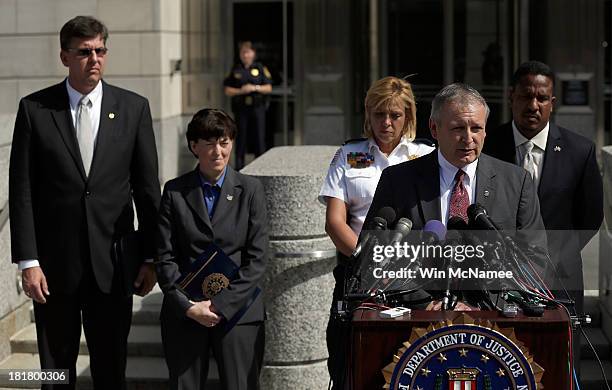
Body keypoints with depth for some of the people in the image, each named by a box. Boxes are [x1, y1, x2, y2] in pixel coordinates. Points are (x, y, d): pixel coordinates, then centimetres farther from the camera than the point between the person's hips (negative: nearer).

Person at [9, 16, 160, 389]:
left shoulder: (134, 108, 3)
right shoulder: (34, 109, -1)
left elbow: (147, 187, 4)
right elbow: (21, 190, -2)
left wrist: (152, 257, 2)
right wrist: (28, 261, -7)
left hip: (112, 262, 1)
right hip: (54, 262, -1)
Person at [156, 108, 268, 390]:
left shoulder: (250, 190, 3)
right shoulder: (174, 192, 5)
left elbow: (257, 258, -2)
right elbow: (165, 258, 2)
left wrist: (222, 305, -9)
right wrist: (187, 306, -9)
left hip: (237, 311, -1)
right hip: (184, 312, 1)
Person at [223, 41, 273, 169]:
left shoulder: (260, 68, 6)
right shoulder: (235, 70, 8)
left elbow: (268, 88, 4)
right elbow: (227, 90, 7)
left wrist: (255, 88, -12)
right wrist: (240, 91, -9)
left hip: (257, 107, -1)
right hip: (241, 109, 1)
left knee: (259, 138, -3)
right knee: (241, 139, 2)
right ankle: (239, 167, 9)